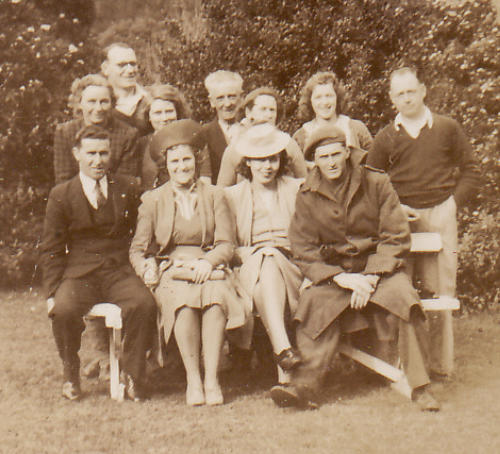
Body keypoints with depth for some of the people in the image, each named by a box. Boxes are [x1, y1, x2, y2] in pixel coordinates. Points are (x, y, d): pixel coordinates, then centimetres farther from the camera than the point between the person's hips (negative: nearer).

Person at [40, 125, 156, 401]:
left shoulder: (128, 189, 11)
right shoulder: (61, 196, 7)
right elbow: (51, 250, 7)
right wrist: (52, 292, -4)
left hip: (120, 272, 1)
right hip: (79, 274, -1)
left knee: (144, 304, -30)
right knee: (63, 310, -31)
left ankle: (133, 376, -10)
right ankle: (71, 376, -4)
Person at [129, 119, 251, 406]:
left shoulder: (214, 196, 14)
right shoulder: (153, 200, 14)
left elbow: (226, 245, 7)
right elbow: (138, 249, 10)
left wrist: (208, 262, -14)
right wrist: (147, 270, -12)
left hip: (208, 269, 0)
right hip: (170, 271, 0)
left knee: (216, 297, -35)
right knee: (184, 302, -35)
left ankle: (212, 379, -32)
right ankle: (193, 380, -27)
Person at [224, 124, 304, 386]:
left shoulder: (297, 189, 20)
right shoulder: (233, 195, 19)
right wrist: (252, 254, -8)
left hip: (293, 269, 0)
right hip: (250, 270, 0)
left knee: (269, 261, -36)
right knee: (265, 260, -37)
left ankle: (282, 351, -46)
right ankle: (283, 348, -51)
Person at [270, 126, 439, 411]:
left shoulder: (376, 183, -1)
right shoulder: (307, 196, 2)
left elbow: (396, 238, -3)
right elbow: (303, 251, -1)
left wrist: (370, 278, -16)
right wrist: (341, 278, -16)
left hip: (379, 267, -1)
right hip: (332, 272, 1)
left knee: (405, 298, -30)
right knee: (315, 304, -29)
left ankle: (420, 387, -22)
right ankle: (306, 385, -33)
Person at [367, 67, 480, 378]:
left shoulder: (448, 128, 8)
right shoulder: (386, 138, 11)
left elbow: (470, 171, 11)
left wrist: (454, 201, -2)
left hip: (441, 215, -1)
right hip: (403, 219, 1)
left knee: (441, 289, -3)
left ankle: (440, 363, 3)